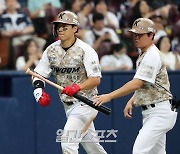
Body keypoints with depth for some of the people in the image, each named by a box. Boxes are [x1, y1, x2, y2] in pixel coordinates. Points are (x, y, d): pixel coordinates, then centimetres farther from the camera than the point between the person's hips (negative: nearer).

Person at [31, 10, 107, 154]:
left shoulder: (86, 50, -16)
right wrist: (38, 89, -16)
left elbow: (96, 79, -20)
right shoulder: (51, 50, 2)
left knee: (68, 139, -17)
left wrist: (78, 87, -37)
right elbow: (38, 74, 5)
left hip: (85, 103, -7)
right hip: (67, 103, 7)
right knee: (89, 142, 17)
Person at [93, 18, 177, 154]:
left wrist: (109, 96, -27)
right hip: (150, 112, 11)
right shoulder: (144, 55, 16)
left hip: (160, 113, -11)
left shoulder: (152, 56, -16)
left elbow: (137, 84, -25)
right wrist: (131, 102, 11)